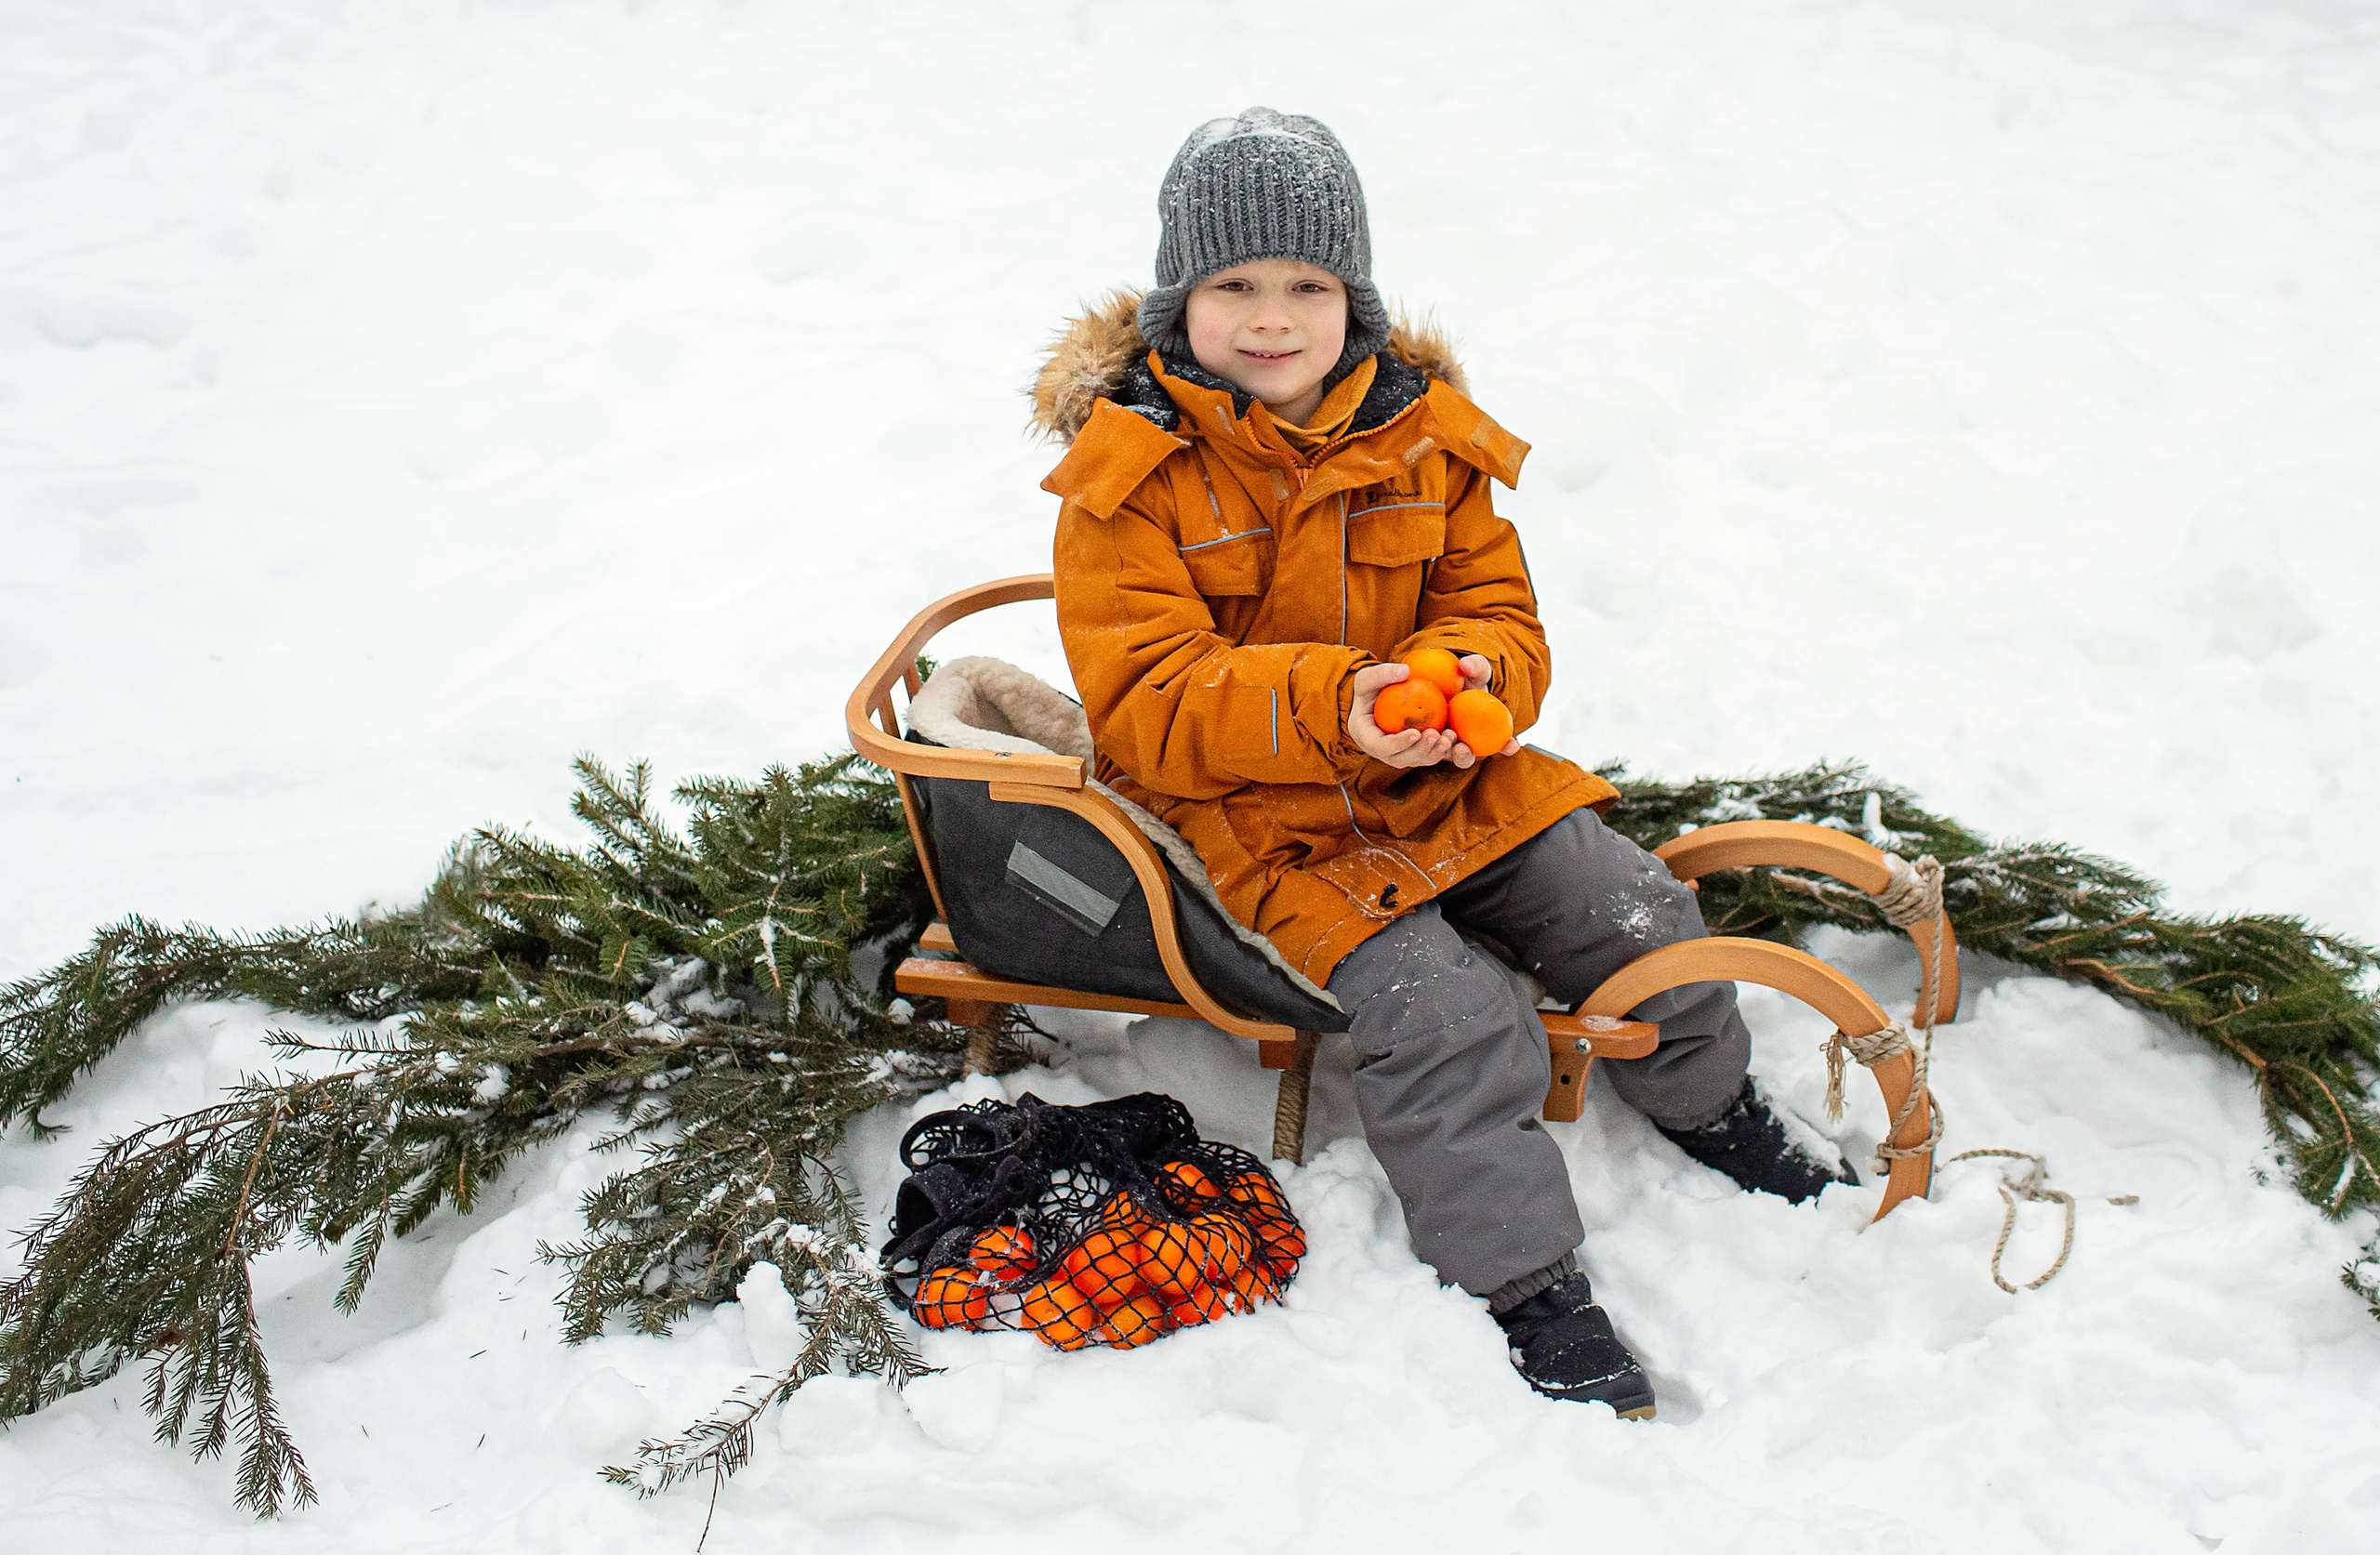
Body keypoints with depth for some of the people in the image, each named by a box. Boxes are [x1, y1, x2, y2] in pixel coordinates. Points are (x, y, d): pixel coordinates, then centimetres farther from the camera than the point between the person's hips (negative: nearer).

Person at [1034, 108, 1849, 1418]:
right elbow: (1147, 706, -21)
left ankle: (1712, 1111, 33)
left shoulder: (1420, 433, 1)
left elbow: (1499, 613, 5)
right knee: (1444, 1016, -22)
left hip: (1447, 776, 5)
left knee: (1632, 911, 1)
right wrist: (1331, 708, -35)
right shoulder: (1130, 472, -14)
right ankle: (1524, 1282, -4)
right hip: (1257, 817, -5)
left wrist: (1468, 678, -21)